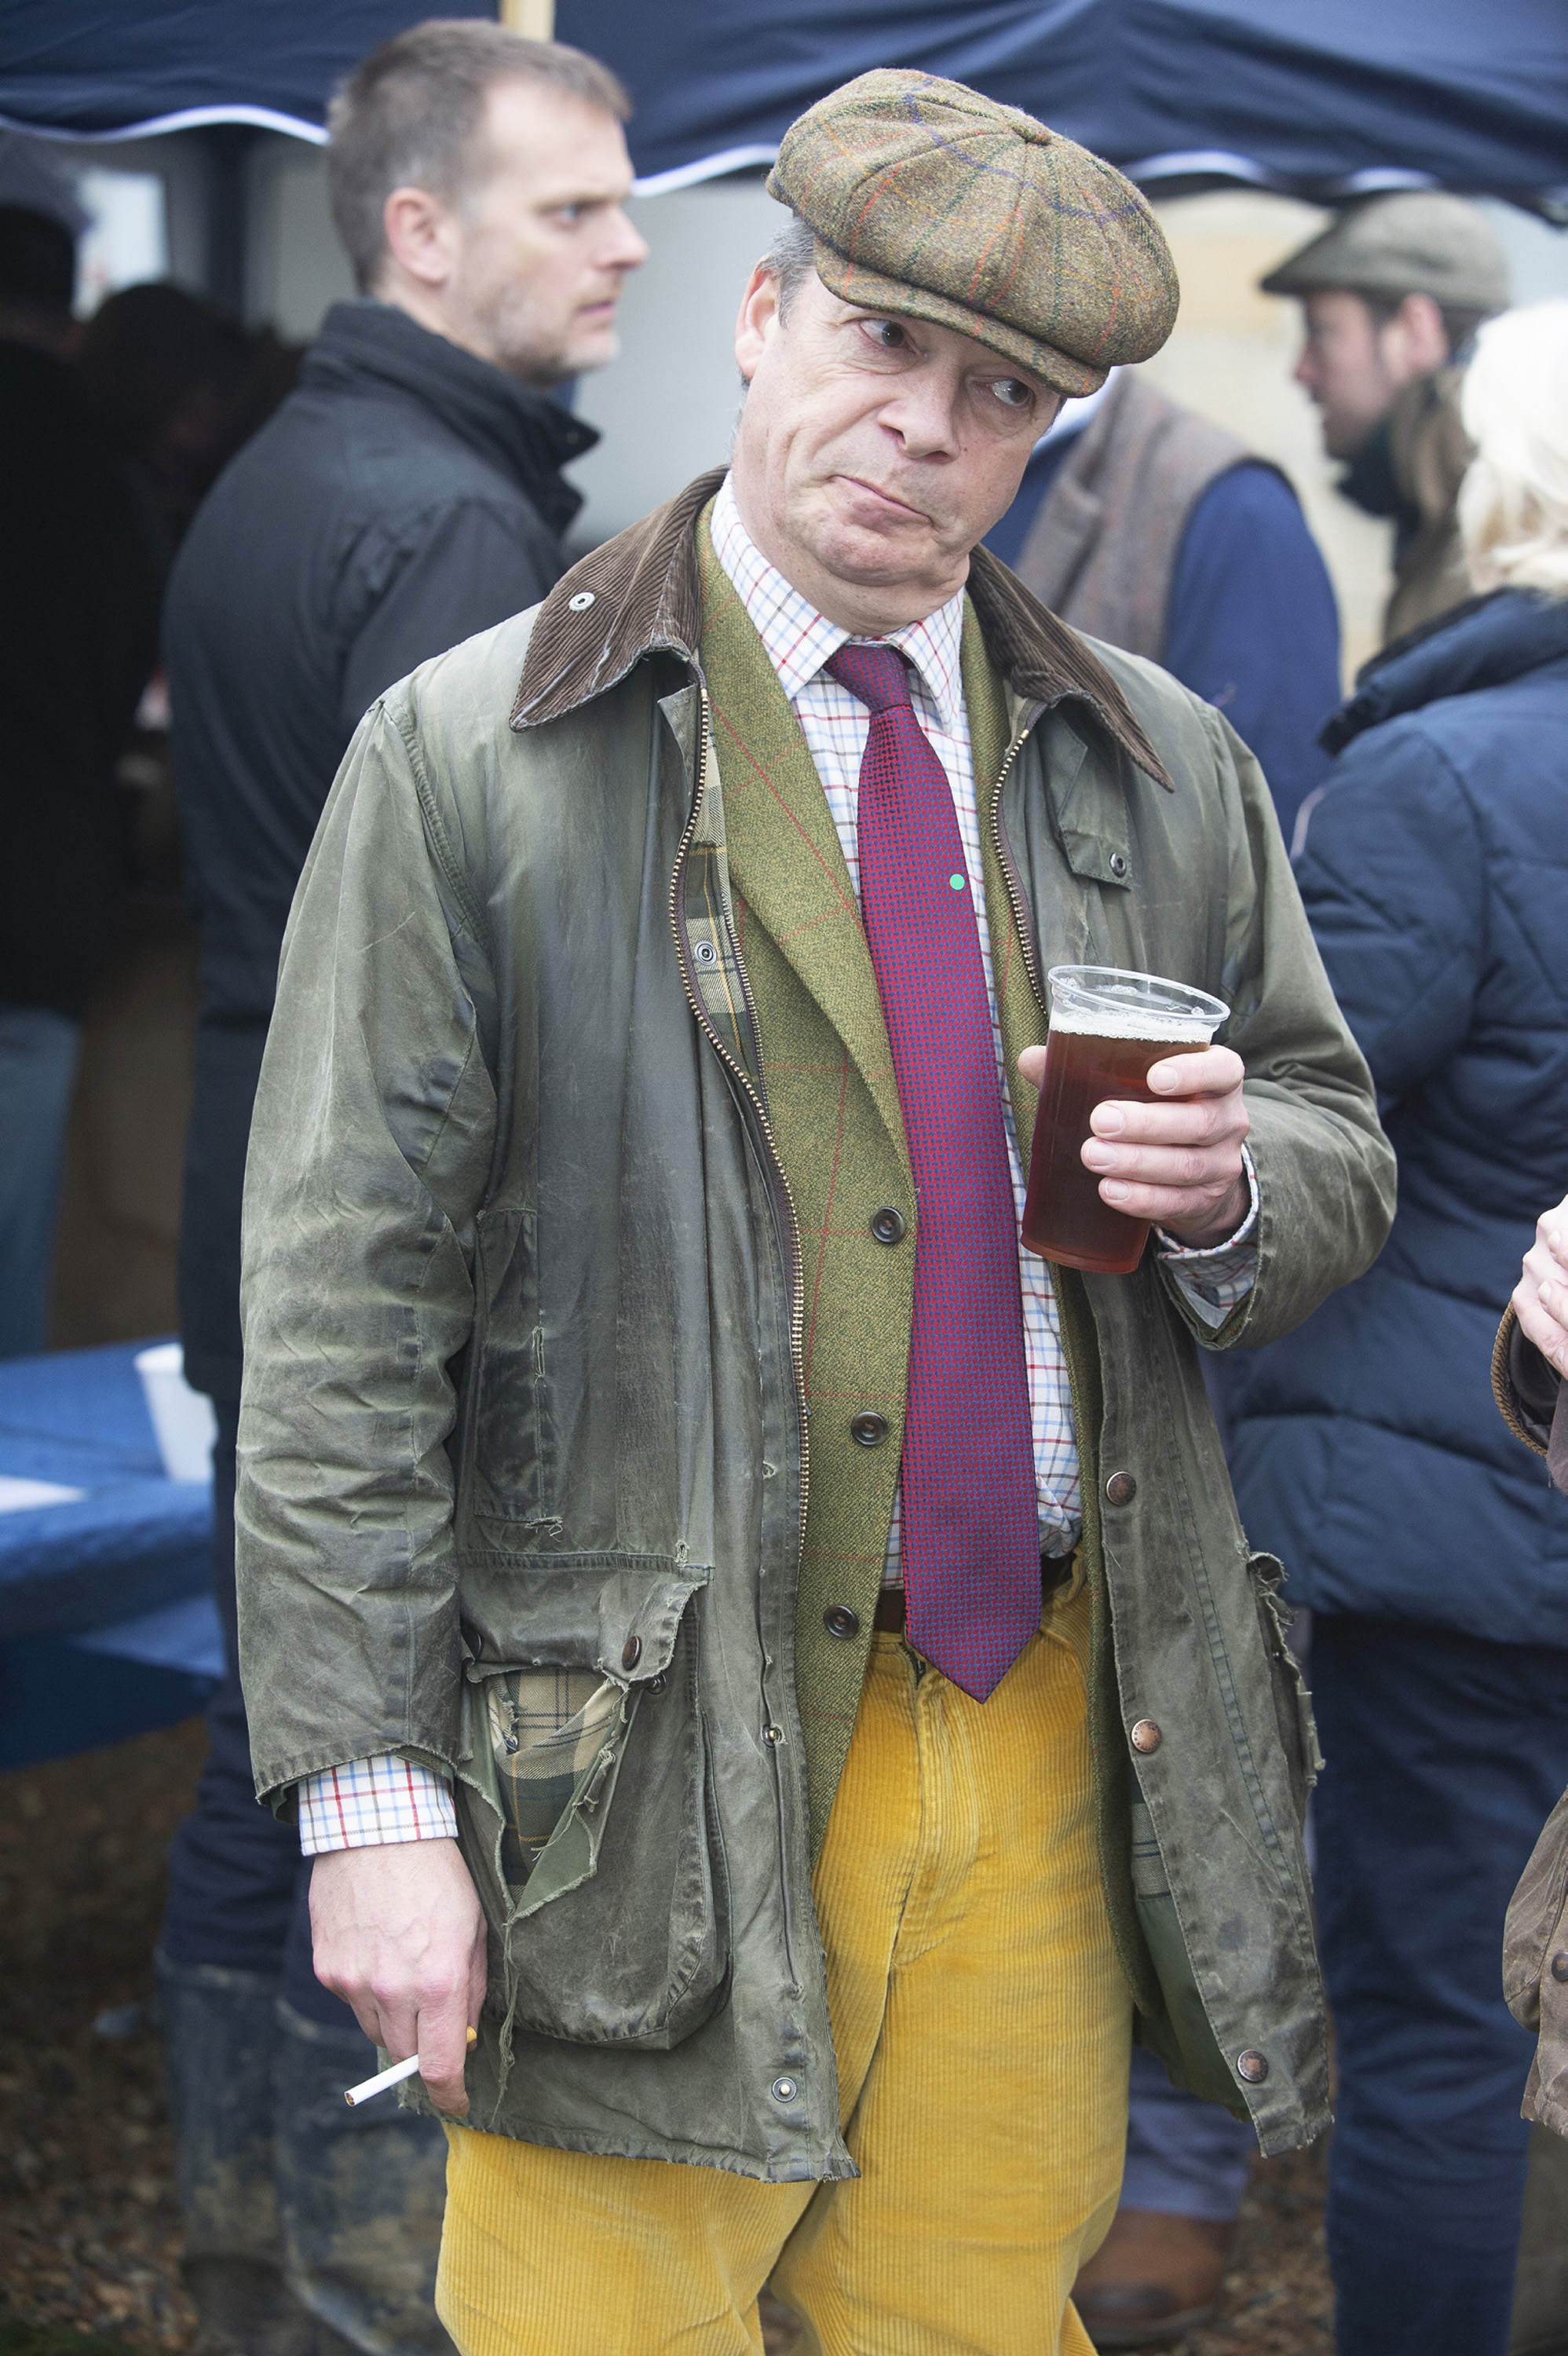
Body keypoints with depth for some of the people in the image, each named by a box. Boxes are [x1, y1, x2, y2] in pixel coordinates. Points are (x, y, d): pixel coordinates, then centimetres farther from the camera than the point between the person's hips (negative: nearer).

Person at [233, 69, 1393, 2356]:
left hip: (1057, 1731, 4)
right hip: (653, 1769, -4)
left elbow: (1340, 1156, 18)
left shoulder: (1165, 767, 10)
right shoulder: (469, 756, -4)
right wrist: (366, 1788, -13)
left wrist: (1230, 1184, -8)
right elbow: (340, 1302, -7)